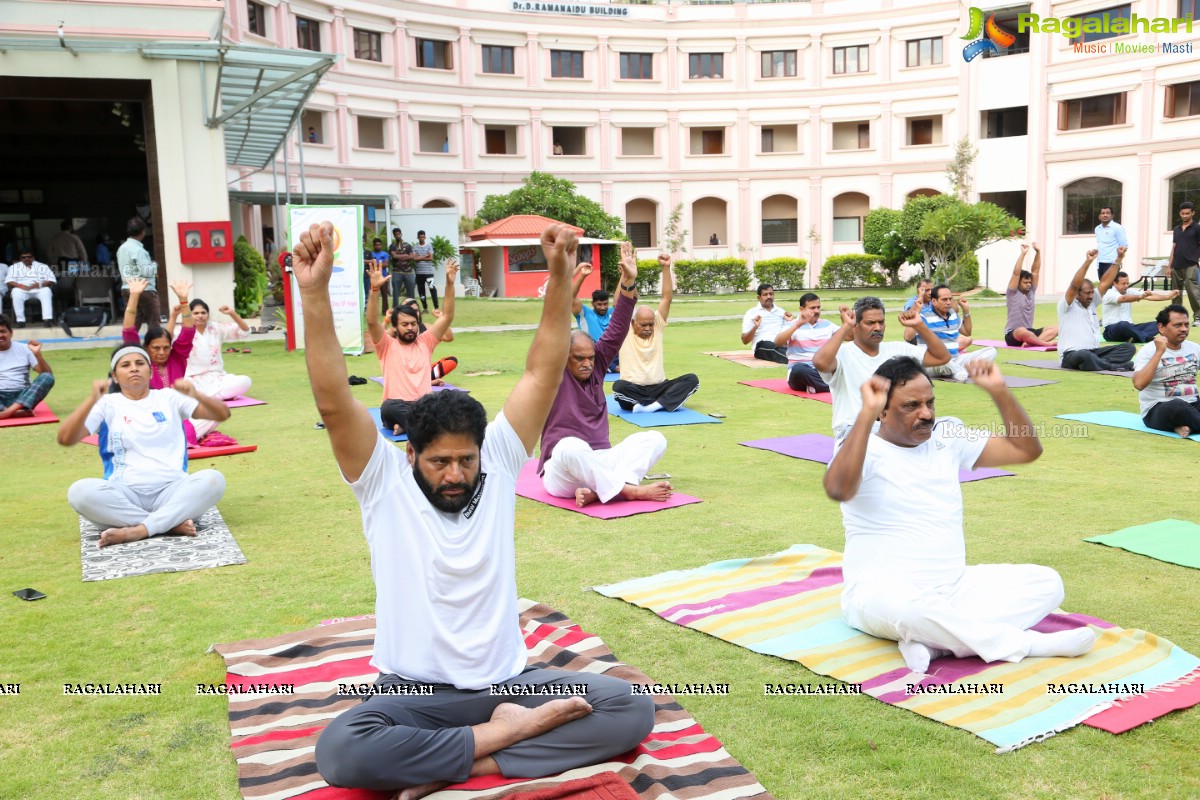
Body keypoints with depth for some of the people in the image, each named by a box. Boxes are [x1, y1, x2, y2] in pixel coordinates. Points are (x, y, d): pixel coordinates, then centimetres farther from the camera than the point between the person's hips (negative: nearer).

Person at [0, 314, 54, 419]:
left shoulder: (23, 348, 9)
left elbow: (48, 374, 2)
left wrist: (37, 354, -14)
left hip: (23, 395, 1)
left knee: (47, 377, -27)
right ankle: (19, 411, -44)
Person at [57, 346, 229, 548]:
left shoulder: (170, 397, 12)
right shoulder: (107, 404, 9)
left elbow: (222, 414, 5)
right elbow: (65, 439, -4)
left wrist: (196, 395, -17)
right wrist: (92, 400, -20)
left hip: (171, 490, 1)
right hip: (125, 494, 0)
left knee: (213, 479, -28)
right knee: (80, 491, -30)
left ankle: (137, 530, -32)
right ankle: (173, 523, -27)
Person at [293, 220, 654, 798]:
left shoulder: (497, 466, 1)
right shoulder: (385, 481, -5)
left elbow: (542, 376, -8)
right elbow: (332, 402, -19)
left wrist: (560, 278, -20)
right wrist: (314, 294, -30)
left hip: (507, 680, 3)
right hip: (415, 694, -2)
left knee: (632, 710, -17)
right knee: (340, 752, -33)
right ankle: (506, 733, -19)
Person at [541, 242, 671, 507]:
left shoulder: (595, 368, 9)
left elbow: (616, 331, 3)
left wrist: (629, 283, -7)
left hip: (599, 462, 6)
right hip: (562, 472, -5)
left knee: (655, 439, -15)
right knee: (570, 447, -40)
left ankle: (597, 490, -32)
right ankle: (632, 490, -31)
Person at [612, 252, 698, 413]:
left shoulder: (657, 328, 9)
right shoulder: (625, 332, 1)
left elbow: (667, 298, 1)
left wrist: (666, 268, -7)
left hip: (659, 387, 4)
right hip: (633, 390, -3)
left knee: (692, 380, -20)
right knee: (619, 387, -37)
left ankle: (652, 405, -34)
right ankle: (665, 403, -30)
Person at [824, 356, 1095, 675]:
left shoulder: (947, 438, 9)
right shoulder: (864, 449, -10)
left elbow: (1027, 450, 9)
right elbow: (838, 490, -33)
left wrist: (998, 391, -3)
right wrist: (866, 414, -34)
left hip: (954, 588, 7)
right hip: (882, 591, -7)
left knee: (1046, 582, -10)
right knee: (906, 606, -41)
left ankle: (934, 641, -26)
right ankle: (1026, 643, -22)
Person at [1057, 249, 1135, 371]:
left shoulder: (1091, 303, 15)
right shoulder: (1067, 306, -5)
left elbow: (1105, 282, 11)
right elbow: (1074, 285, -22)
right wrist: (1088, 261, -29)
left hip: (1094, 352, 8)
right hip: (1071, 355, -8)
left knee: (1129, 348, -9)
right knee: (1085, 356, -43)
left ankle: (1102, 362, -28)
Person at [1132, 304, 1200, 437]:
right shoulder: (1149, 351, -10)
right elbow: (1139, 384, -26)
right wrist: (1159, 352, -25)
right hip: (1157, 410, -7)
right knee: (1178, 406, -41)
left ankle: (1186, 426, -22)